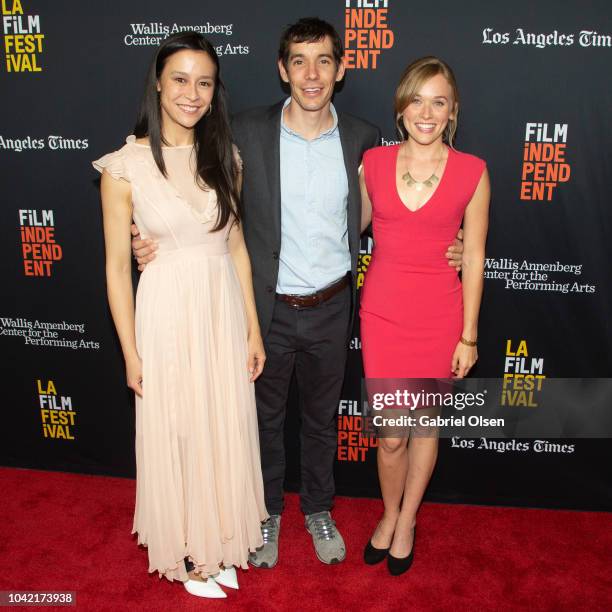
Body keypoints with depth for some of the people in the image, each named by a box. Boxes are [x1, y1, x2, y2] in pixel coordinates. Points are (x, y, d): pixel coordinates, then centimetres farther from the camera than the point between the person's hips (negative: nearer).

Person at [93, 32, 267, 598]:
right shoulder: (125, 166, -10)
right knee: (175, 436, 11)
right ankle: (184, 554, 37)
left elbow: (237, 246, 7)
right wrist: (131, 353, -6)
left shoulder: (223, 158, 3)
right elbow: (117, 265, -7)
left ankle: (220, 545, 40)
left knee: (227, 432, 15)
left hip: (224, 312, 4)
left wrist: (253, 330, 7)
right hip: (166, 316, -4)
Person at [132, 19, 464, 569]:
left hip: (331, 308, 1)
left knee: (322, 415, 19)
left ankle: (319, 509, 44)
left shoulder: (363, 139, -4)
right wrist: (152, 240, -16)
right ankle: (268, 512, 42)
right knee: (266, 415, 17)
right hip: (267, 307, -1)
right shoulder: (247, 133, -9)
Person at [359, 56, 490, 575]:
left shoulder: (472, 172, -5)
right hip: (383, 312, 1)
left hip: (439, 314, 0)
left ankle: (406, 521, 38)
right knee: (390, 435, 7)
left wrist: (469, 335, -2)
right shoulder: (373, 162, -1)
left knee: (425, 425, 15)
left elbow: (473, 258, -3)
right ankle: (389, 515, 36)